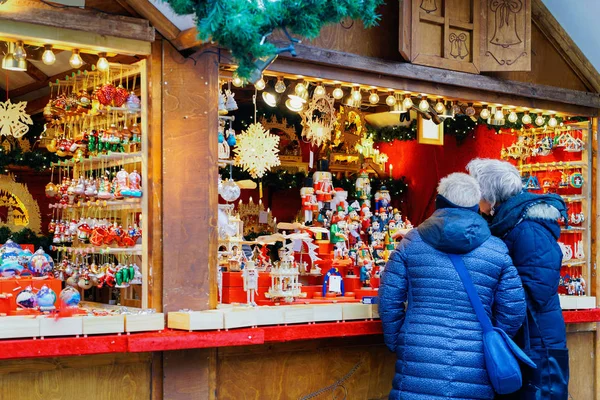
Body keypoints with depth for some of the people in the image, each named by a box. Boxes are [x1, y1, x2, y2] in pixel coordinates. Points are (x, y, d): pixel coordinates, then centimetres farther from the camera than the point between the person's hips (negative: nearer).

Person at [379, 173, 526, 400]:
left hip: (418, 363, 0)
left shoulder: (412, 242, 3)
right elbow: (513, 310, 5)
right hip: (474, 371, 1)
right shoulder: (497, 251, 4)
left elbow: (389, 300, 4)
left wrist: (395, 343, 16)